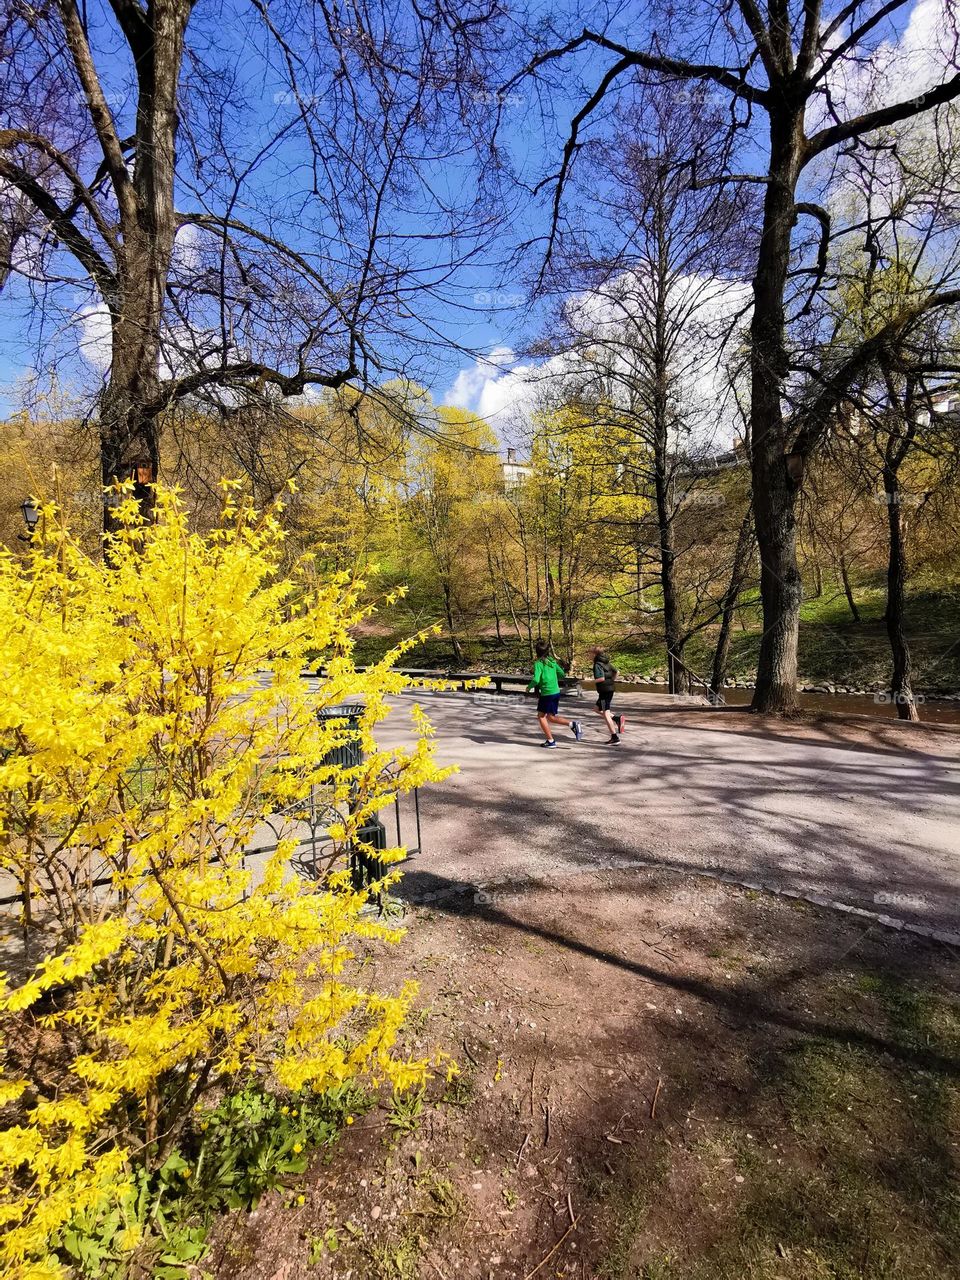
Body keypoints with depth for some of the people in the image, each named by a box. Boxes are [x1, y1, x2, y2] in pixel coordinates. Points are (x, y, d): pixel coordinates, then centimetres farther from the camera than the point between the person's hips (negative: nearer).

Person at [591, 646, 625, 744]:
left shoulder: (597, 664, -16)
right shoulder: (607, 662, 11)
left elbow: (601, 678, -27)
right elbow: (615, 672, 20)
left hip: (604, 691, -9)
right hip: (610, 689, 9)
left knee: (605, 714, -2)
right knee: (598, 710, 22)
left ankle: (614, 737, -2)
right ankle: (617, 719, 6)